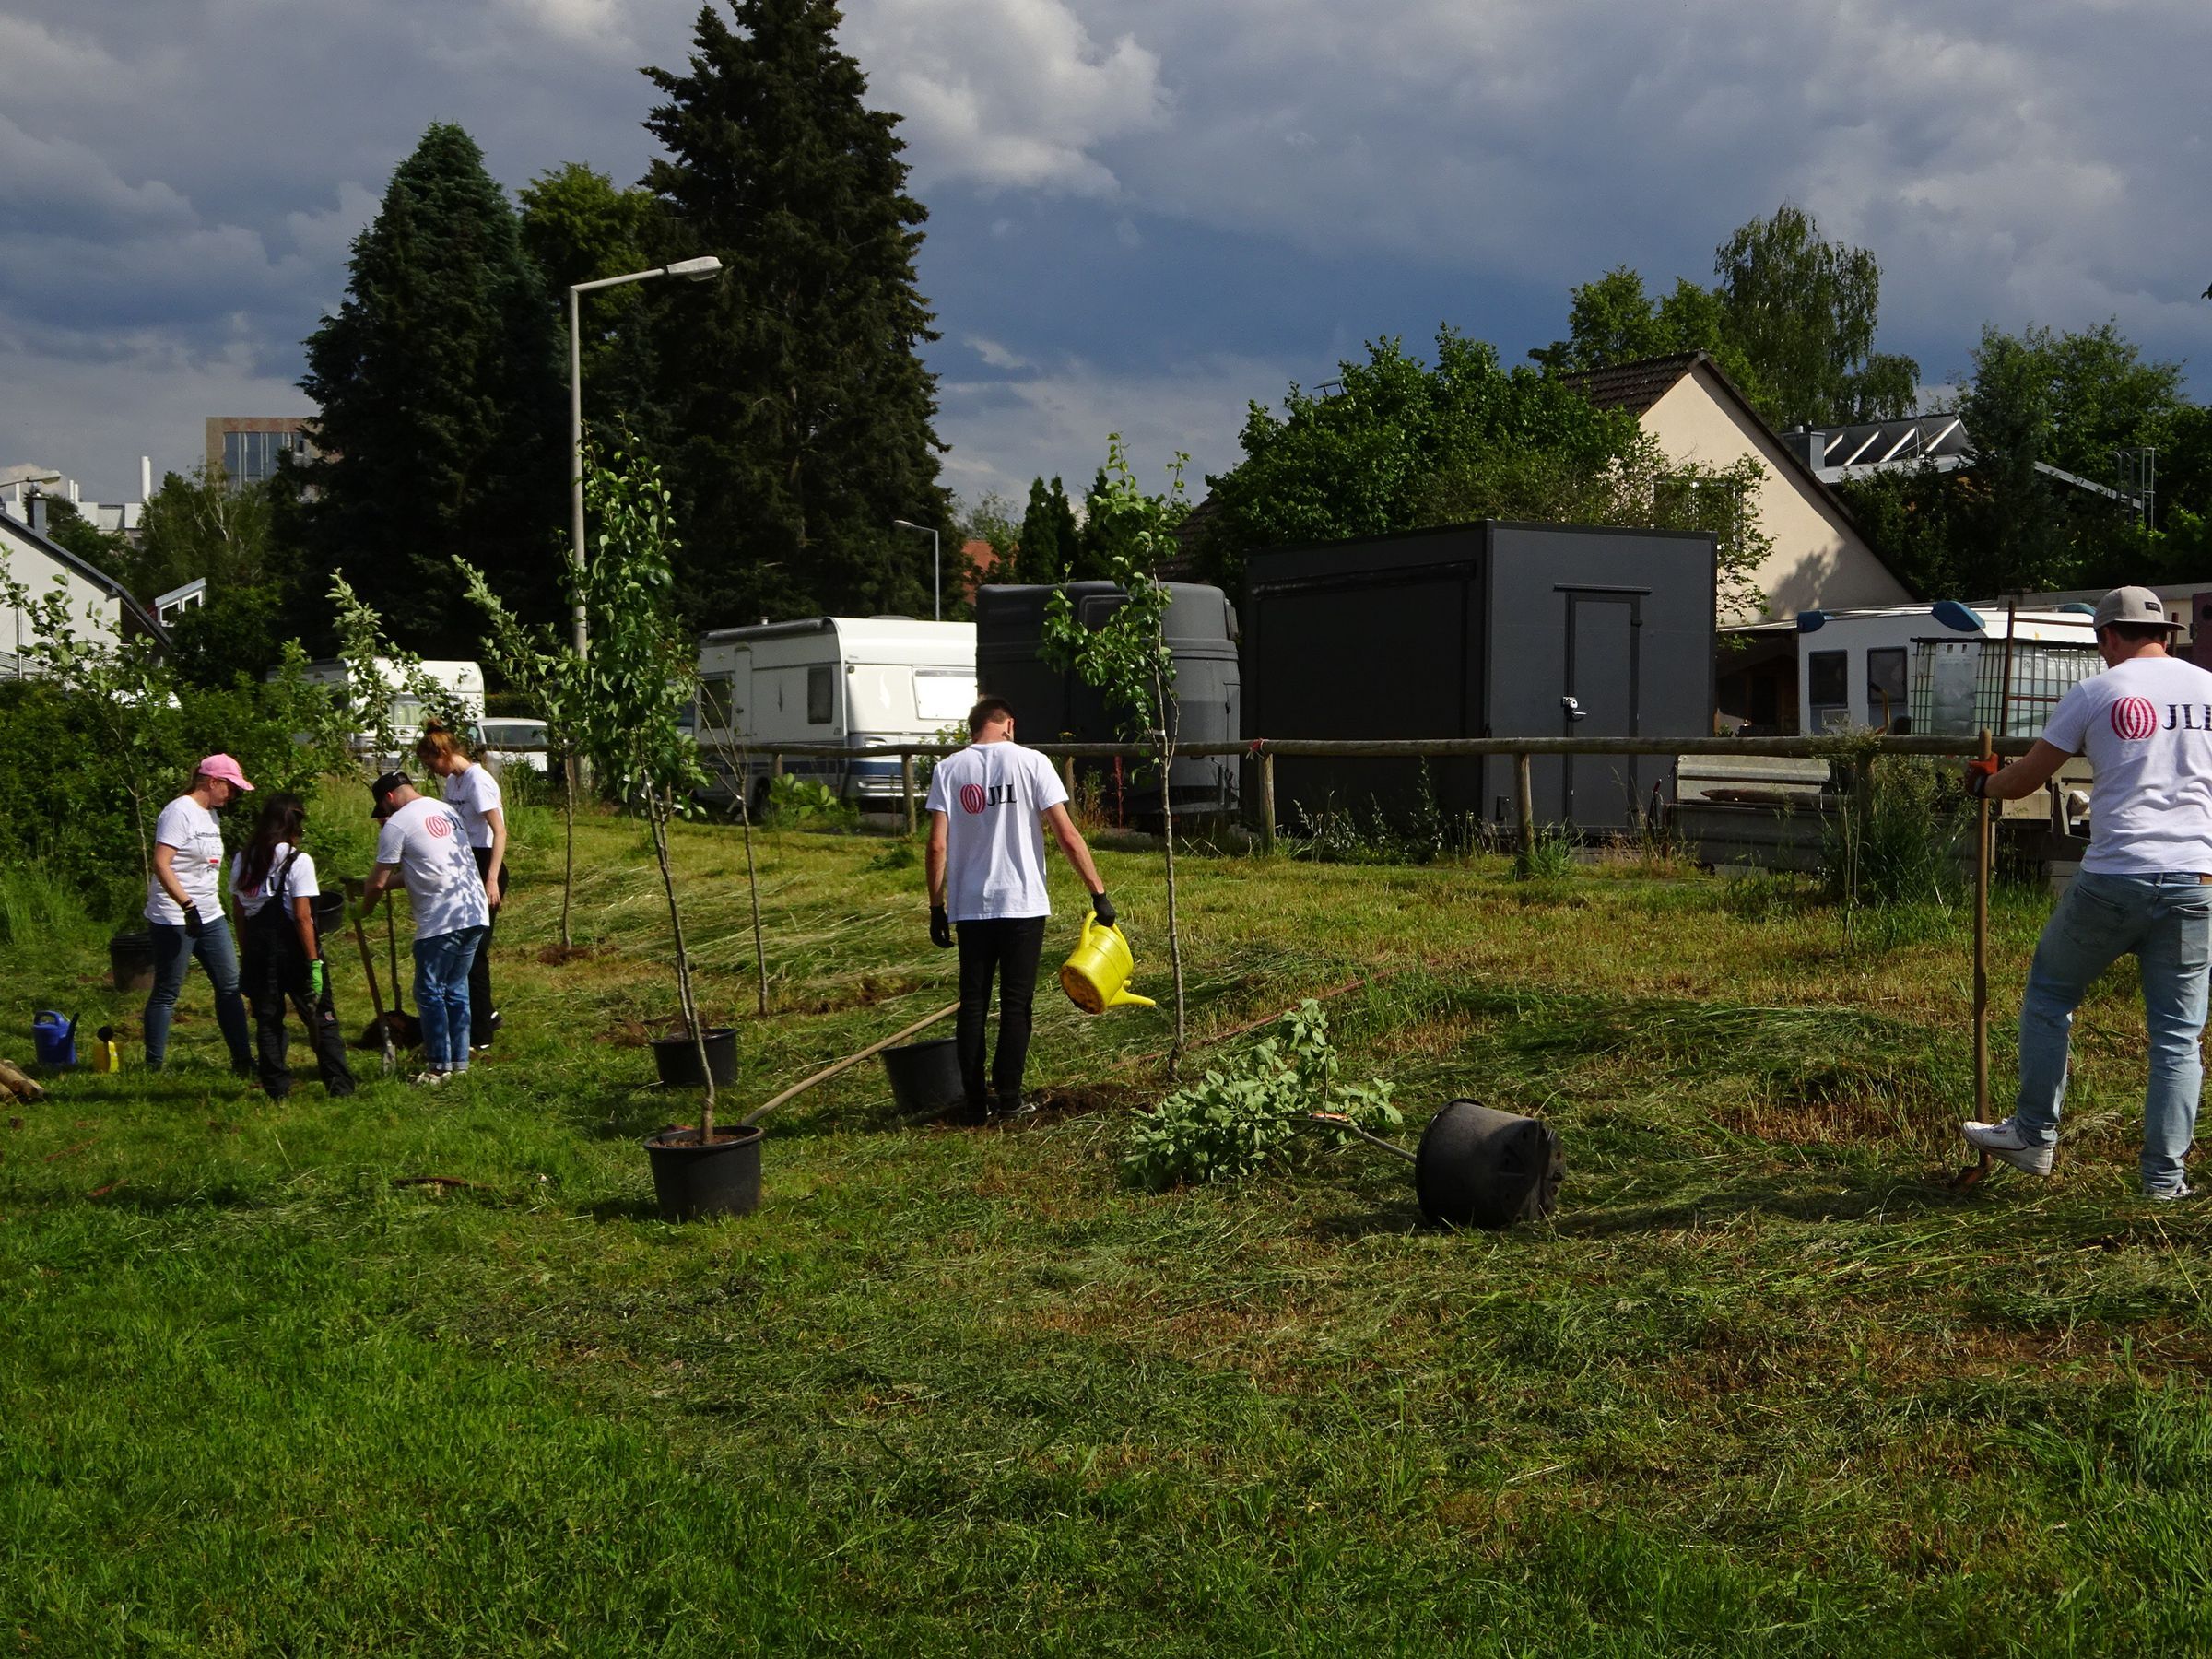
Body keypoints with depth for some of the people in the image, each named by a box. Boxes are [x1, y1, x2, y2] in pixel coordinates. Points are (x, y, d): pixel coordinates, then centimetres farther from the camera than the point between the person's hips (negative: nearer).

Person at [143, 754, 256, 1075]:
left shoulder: (210, 814, 14)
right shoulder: (179, 812, -14)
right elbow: (161, 864, -22)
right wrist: (188, 905, -27)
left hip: (210, 916, 9)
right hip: (174, 920, -9)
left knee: (230, 985, 6)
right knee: (166, 992, 0)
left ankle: (242, 1060, 11)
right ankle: (153, 1067, 9)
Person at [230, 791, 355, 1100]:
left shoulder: (243, 861, 5)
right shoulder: (298, 861, -11)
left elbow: (240, 915, 7)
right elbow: (302, 917, -15)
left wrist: (247, 957, 13)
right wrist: (314, 961, -13)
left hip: (258, 950, 4)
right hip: (292, 948, -4)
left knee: (267, 1020, 11)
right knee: (321, 1018, 4)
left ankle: (276, 1088, 11)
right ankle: (340, 1086, 3)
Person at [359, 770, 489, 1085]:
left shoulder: (396, 825, -6)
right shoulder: (446, 811, 18)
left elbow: (377, 883, -4)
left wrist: (364, 909, 16)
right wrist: (389, 882, 28)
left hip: (441, 921, -8)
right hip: (475, 914, 8)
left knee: (430, 993, 4)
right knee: (456, 989, 16)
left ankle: (439, 1066, 7)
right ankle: (459, 1060, 21)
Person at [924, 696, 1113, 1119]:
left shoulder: (948, 769, 1)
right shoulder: (1031, 762, -4)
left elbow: (937, 846, -4)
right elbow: (1068, 836, -8)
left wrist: (937, 907, 5)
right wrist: (1099, 893, -2)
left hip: (970, 907, 2)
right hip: (1024, 905, -2)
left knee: (972, 1003, 10)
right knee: (1016, 1002, 6)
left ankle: (975, 1099, 11)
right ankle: (1008, 1098, 7)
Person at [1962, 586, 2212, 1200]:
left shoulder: (2095, 693, -1)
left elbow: (2022, 781, 6)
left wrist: (1982, 782, 28)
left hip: (2113, 879, -3)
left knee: (2049, 995, 17)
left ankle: (2034, 1137, 20)